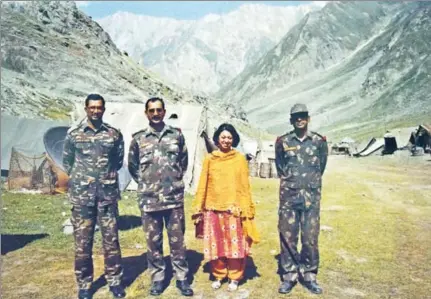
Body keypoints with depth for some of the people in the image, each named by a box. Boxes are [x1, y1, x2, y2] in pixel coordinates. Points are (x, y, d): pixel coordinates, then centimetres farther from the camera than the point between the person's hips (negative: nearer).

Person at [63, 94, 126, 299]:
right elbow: (67, 162, 11)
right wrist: (81, 178, 5)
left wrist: (106, 176, 7)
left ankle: (115, 281, 21)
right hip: (81, 195, 0)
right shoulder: (73, 134, 3)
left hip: (108, 194, 1)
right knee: (82, 242, 7)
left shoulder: (114, 134, 4)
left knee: (111, 240, 7)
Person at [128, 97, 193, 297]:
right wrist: (145, 183, 7)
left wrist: (176, 179, 9)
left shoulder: (176, 135, 5)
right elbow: (132, 165, 12)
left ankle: (182, 277, 19)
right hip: (149, 199, 0)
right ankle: (157, 277, 23)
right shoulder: (138, 138, 3)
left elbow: (184, 161, 15)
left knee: (177, 239, 7)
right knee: (153, 240, 9)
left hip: (174, 197, 0)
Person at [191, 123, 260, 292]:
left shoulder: (240, 159, 2)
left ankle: (234, 277, 22)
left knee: (235, 244, 5)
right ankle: (218, 275, 28)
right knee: (216, 244, 10)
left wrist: (246, 210, -3)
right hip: (213, 209, 1)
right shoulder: (209, 159, 4)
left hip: (234, 209, -1)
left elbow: (245, 186, 1)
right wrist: (198, 208, 1)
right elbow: (203, 185, 4)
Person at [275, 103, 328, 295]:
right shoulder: (282, 142, 2)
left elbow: (321, 167, 14)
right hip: (288, 196, 0)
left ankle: (309, 276, 21)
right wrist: (290, 181, 11)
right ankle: (289, 276, 17)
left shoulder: (319, 141, 3)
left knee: (310, 238, 4)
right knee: (287, 237, 4)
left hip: (311, 197, 0)